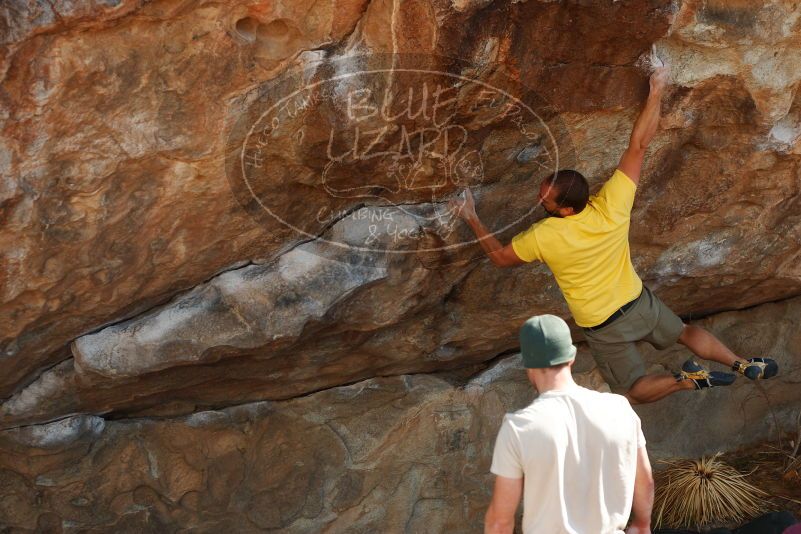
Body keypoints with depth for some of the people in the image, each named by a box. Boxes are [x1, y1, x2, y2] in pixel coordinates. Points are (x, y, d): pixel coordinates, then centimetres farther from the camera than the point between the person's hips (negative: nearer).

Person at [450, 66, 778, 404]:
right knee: (685, 332, 31)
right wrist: (656, 93, -10)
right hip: (639, 302, 4)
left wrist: (471, 219, -5)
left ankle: (686, 380, 0)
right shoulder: (612, 205, -23)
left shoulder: (544, 237, -29)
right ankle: (744, 365, 32)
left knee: (632, 392, 17)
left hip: (604, 328, -4)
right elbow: (638, 145, -17)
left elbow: (501, 257, -12)